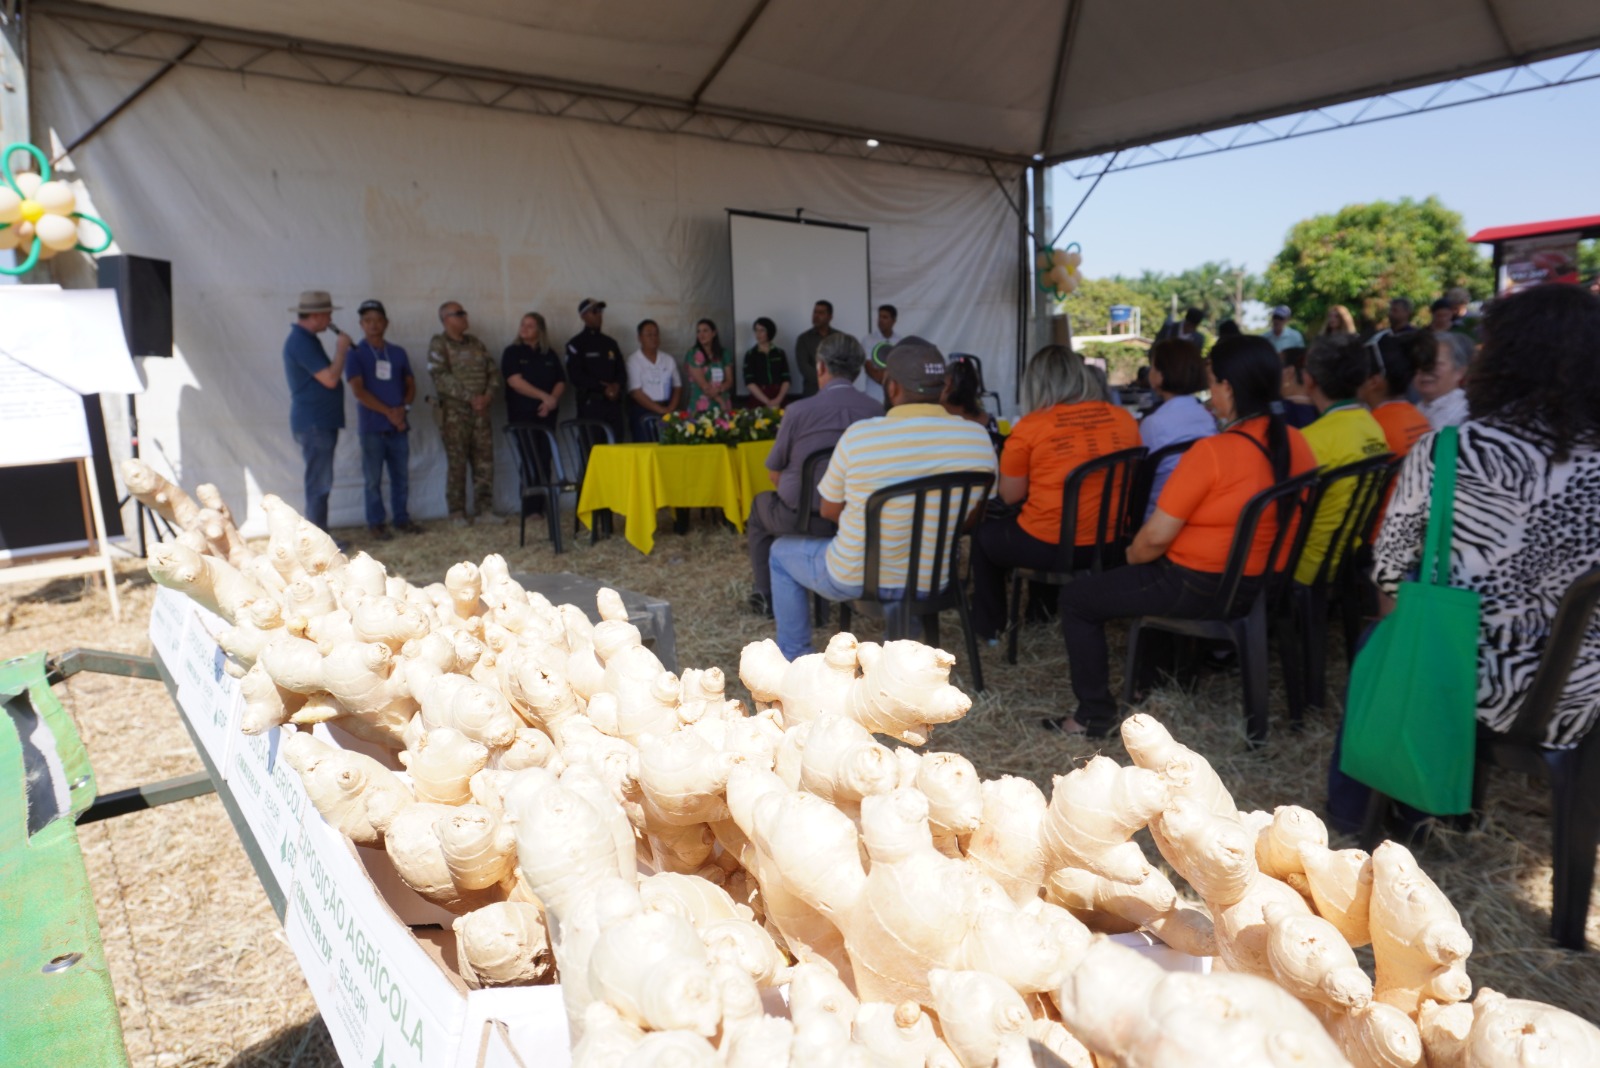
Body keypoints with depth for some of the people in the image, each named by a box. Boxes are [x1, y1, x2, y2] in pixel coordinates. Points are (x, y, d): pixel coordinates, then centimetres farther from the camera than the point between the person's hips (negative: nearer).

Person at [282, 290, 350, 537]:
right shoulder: (301, 342, -16)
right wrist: (341, 350, -12)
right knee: (319, 484, -5)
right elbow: (330, 379, -22)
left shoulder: (305, 339, 16)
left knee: (320, 483, 14)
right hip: (314, 424, -10)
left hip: (320, 422, 10)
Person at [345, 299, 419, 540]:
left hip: (399, 425, 4)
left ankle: (402, 518, 20)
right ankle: (376, 523, 11)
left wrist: (403, 407, -6)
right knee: (373, 478, 2)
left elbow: (411, 384, 14)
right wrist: (388, 412, -16)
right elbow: (358, 391, -10)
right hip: (372, 427, -4)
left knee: (402, 476, 8)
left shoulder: (398, 353, 11)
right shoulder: (356, 354, -2)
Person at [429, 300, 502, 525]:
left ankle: (484, 509, 10)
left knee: (484, 462, 3)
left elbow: (493, 372, 12)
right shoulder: (439, 344, -2)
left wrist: (488, 395, -6)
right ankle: (457, 513, 6)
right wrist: (469, 397, -17)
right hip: (454, 412, -5)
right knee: (457, 464, -1)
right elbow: (441, 378, -13)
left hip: (480, 411, 5)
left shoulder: (475, 344, 16)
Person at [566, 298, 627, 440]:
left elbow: (621, 370, 16)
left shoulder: (610, 343, 19)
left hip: (613, 403, 5)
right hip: (590, 403, -5)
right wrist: (603, 388, -12)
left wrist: (617, 386, -6)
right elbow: (576, 376, -7)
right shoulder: (576, 344, 2)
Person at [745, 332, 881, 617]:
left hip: (802, 518, -3)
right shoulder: (877, 411, -7)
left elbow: (775, 473, -3)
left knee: (760, 504, 29)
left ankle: (767, 596, 30)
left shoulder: (798, 410, -16)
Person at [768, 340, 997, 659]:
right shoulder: (978, 438, -13)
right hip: (935, 579, 4)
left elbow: (829, 511, -6)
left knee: (781, 551, 26)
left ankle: (794, 660, 32)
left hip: (856, 579, -4)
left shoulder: (858, 436, -22)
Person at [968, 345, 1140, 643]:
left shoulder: (1030, 426, -11)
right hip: (1111, 544, 5)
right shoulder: (1124, 419, 1)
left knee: (984, 533, 25)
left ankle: (989, 626, 35)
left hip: (1049, 546, -5)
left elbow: (1010, 495, -5)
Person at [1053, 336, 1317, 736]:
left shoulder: (1211, 453, -26)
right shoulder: (1295, 443, -3)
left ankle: (1095, 713, 10)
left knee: (1075, 598, 6)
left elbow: (1156, 538, -21)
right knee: (1153, 573, 35)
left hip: (1200, 589, -8)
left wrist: (1132, 555, 1)